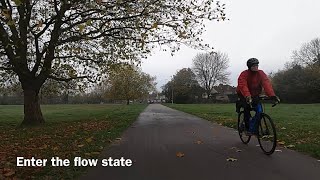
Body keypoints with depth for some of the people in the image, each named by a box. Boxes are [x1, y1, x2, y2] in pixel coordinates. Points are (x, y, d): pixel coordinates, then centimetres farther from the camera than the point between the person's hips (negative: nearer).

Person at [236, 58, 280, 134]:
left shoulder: (261, 73, -14)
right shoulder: (244, 74, -23)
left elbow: (266, 83, -28)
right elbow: (243, 86, -38)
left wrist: (272, 95, -43)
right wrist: (248, 97, -56)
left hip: (255, 94, 4)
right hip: (244, 95, -3)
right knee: (247, 107, -24)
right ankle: (248, 127, -10)